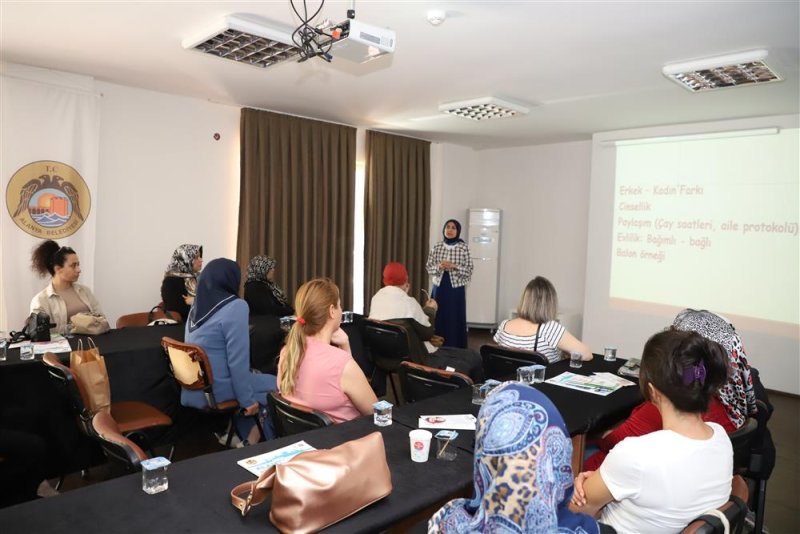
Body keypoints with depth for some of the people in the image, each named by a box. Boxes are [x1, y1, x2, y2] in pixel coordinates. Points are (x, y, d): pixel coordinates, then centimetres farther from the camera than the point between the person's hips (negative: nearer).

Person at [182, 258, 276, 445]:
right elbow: (237, 361, -20)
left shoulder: (197, 306, 6)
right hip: (214, 392, -8)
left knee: (256, 377, 25)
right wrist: (247, 400, -11)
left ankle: (245, 440, 24)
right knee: (276, 385, 8)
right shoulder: (235, 307, -17)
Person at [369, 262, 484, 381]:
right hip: (416, 360, -9)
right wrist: (430, 310, 4)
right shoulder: (408, 302, -21)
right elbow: (427, 333, -12)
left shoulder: (376, 298, 0)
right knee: (473, 358, 0)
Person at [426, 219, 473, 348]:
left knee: (455, 320, 2)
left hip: (456, 289, -2)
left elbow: (469, 271, -4)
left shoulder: (463, 248, -4)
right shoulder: (437, 247, 4)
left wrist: (454, 266, -18)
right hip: (439, 288, 2)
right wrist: (439, 266, -15)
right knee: (438, 319, 4)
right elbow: (428, 268, 5)